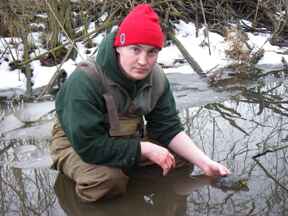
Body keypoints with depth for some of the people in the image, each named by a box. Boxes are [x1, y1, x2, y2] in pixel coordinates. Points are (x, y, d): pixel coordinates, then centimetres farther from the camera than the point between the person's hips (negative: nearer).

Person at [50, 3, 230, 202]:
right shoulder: (85, 81, -33)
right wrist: (145, 149, -31)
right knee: (108, 180, -34)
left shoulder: (156, 78, -14)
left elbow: (169, 129, -8)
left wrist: (206, 163, -20)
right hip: (76, 143, -5)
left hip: (126, 139, 6)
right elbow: (90, 146, -35)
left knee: (181, 154, -4)